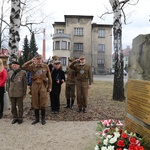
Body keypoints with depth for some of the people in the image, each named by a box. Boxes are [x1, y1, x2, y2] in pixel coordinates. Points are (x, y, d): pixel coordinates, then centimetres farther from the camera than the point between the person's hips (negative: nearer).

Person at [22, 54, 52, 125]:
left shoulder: (45, 66, 3)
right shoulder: (32, 66, 4)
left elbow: (49, 77, 5)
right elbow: (23, 67, -10)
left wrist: (49, 87, 2)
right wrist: (31, 61, -15)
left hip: (43, 85, -1)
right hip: (35, 85, 2)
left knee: (43, 103, 1)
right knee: (35, 103, 8)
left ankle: (43, 118, 16)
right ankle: (36, 118, 22)